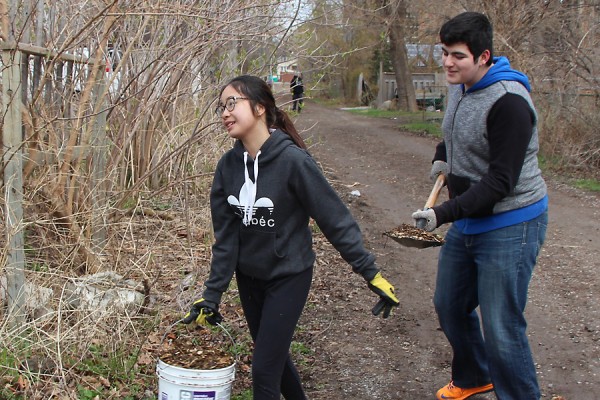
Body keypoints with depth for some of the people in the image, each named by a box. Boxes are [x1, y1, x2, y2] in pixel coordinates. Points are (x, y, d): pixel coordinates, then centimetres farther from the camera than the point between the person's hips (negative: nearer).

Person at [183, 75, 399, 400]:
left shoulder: (292, 160, -22)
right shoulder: (228, 165, -6)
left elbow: (335, 218, -18)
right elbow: (225, 236, -1)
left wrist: (370, 272, -18)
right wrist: (211, 295, -2)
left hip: (289, 276, -6)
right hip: (248, 277, 6)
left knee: (264, 370, -6)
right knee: (275, 356, 20)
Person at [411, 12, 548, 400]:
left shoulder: (508, 102, -23)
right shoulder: (460, 89, 5)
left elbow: (499, 182, -25)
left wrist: (444, 214, -31)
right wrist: (443, 154, 7)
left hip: (509, 226, -9)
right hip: (467, 223, 9)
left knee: (501, 329, -7)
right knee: (450, 306, 20)